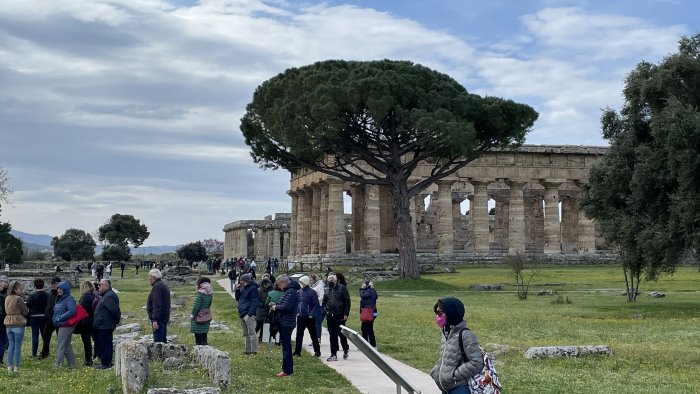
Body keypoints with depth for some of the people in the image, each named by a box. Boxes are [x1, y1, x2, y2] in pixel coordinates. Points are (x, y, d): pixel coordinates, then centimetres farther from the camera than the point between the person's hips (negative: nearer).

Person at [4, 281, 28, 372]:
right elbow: (25, 312, -10)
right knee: (18, 346, 1)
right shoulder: (19, 299, -15)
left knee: (11, 345, 13)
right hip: (18, 324, -7)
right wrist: (27, 309, 10)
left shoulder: (7, 298, 8)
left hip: (9, 324, 7)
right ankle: (16, 367, 4)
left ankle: (9, 366, 13)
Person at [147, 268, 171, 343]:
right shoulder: (163, 285, 17)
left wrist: (155, 320, -24)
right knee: (163, 340, 16)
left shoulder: (157, 287, -16)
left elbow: (157, 305, -23)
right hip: (165, 316, 11)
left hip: (159, 318, -11)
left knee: (158, 340, -9)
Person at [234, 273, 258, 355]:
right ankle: (248, 350, 20)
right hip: (242, 313, 10)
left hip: (248, 314, -10)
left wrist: (250, 313, -21)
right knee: (246, 334, 14)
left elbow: (254, 301, -15)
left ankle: (254, 351, -7)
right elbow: (237, 298, 23)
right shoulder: (243, 288, 17)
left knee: (251, 333, -8)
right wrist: (237, 290, 5)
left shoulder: (253, 288, -9)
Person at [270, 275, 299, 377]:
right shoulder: (288, 291, 15)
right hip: (284, 322, 11)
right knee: (286, 346, 16)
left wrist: (276, 307, -8)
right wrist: (276, 305, 4)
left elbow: (285, 307, -24)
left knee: (286, 347, -6)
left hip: (286, 323, -11)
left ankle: (287, 370, -1)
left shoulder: (291, 292, -18)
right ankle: (287, 369, 23)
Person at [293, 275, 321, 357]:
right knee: (299, 335, 6)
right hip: (300, 317, 6)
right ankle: (297, 352, 12)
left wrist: (311, 314, -18)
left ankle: (317, 352, 16)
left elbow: (316, 304, -12)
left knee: (313, 335, 5)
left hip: (309, 318, -6)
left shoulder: (312, 292, -11)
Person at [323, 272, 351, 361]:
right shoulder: (327, 290, 10)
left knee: (342, 334, 3)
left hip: (340, 316, -4)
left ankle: (346, 349, 29)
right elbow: (324, 302, 22)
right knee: (332, 336, 3)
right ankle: (334, 355, 7)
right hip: (330, 316, 4)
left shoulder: (342, 288, -4)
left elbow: (347, 301, -6)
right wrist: (326, 310, 7)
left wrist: (346, 314, -11)